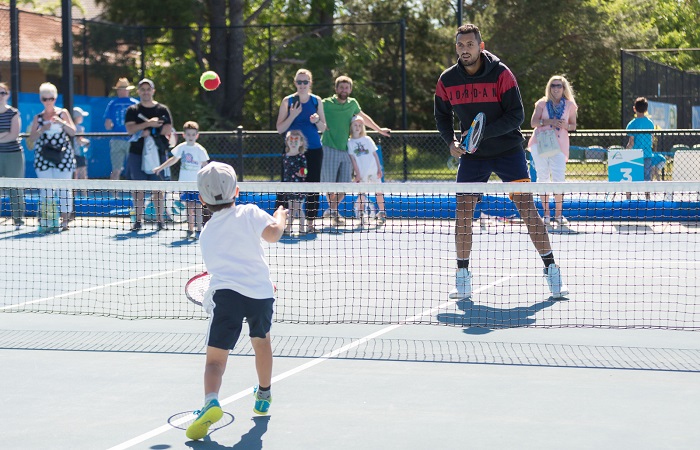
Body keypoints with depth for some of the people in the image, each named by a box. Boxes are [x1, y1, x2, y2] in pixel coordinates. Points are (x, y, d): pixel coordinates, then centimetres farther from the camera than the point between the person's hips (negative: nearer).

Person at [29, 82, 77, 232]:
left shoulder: (63, 113, 7)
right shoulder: (38, 117, 10)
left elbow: (73, 132, 2)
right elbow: (32, 137, 6)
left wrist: (61, 122, -14)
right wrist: (42, 129, -11)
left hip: (62, 155, -1)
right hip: (43, 156, 1)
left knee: (64, 189, -3)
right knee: (46, 190, -1)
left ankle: (65, 220, 1)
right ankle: (46, 221, 1)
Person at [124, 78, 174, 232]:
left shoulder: (162, 109, 6)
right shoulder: (133, 110, 7)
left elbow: (167, 130, -2)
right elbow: (130, 129, -8)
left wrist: (149, 133, -8)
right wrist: (148, 123, -18)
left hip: (157, 152, -1)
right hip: (137, 153, 1)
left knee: (157, 188, 0)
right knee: (138, 188, 1)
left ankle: (160, 219, 5)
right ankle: (138, 220, 5)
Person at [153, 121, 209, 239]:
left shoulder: (200, 150, -7)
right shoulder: (181, 147, 3)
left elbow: (205, 165, -3)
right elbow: (173, 159, 16)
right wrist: (160, 167, 19)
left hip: (197, 182, -3)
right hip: (185, 181, 3)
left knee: (197, 207, -5)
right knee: (189, 207, 9)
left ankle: (198, 230, -1)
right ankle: (190, 229, 17)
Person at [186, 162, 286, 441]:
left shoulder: (206, 233, 21)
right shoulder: (248, 213, 7)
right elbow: (272, 233, -11)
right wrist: (280, 216, 12)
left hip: (225, 293, 0)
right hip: (261, 292, 0)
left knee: (215, 357, -5)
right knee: (261, 340, 29)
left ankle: (211, 401, -34)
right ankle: (263, 396, 47)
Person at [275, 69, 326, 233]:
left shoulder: (316, 101, 6)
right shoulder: (288, 101, 1)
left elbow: (323, 128, 10)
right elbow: (280, 129, -2)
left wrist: (317, 121, -11)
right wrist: (292, 116, -16)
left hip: (313, 150, 2)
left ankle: (310, 222, 7)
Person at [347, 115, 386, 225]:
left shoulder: (367, 140, 9)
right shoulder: (349, 142, 3)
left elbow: (375, 154, 11)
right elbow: (353, 158, -2)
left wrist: (379, 169, 4)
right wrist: (357, 173, -8)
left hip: (374, 171, 2)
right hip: (361, 173, -2)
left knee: (378, 192, 5)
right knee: (361, 194, -7)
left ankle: (382, 214, 16)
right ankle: (360, 215, 2)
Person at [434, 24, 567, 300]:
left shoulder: (500, 73, -12)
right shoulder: (447, 80, -2)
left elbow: (516, 115, -15)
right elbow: (443, 116, 12)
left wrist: (484, 132, -25)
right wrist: (451, 141, -7)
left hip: (508, 150, -3)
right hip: (472, 155, 3)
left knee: (528, 210, -10)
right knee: (463, 213, -4)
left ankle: (551, 270, 0)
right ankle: (463, 278, 8)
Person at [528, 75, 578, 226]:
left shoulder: (570, 105, 8)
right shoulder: (542, 103, 7)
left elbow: (573, 125, 13)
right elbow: (533, 122, -1)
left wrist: (566, 125, -9)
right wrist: (549, 121, -15)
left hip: (559, 144, -1)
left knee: (558, 179, -10)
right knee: (543, 178, 1)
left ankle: (558, 214, -1)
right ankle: (546, 213, 6)